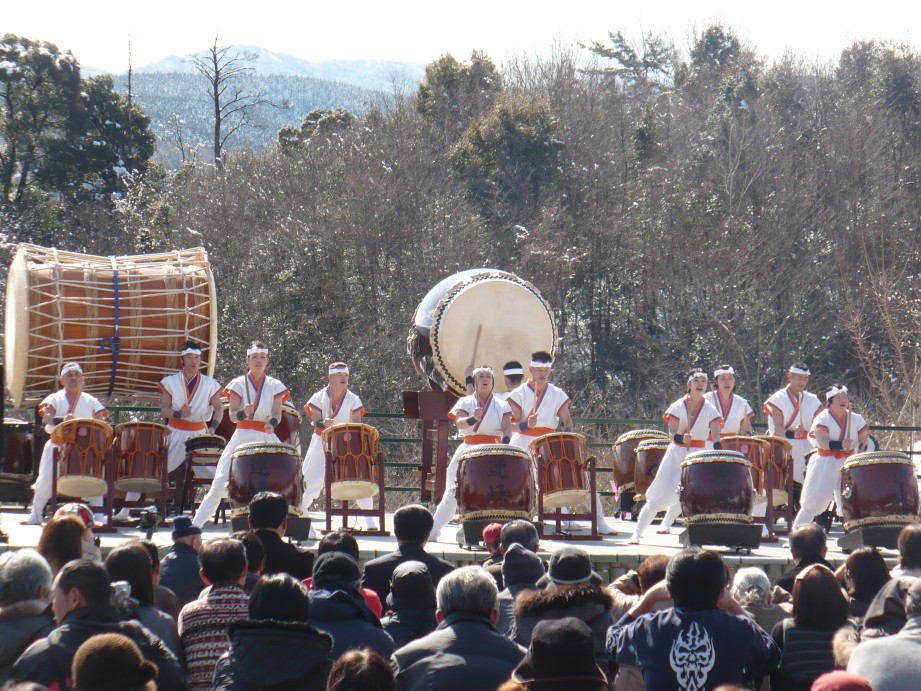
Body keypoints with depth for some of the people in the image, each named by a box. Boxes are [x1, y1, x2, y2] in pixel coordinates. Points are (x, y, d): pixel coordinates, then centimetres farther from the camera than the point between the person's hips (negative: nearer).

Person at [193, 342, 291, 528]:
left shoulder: (275, 386, 8)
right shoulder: (239, 384, 4)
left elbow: (277, 413, -3)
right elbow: (232, 415, -4)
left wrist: (272, 423, -27)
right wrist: (243, 414, -28)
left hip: (267, 439, 2)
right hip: (242, 438, -2)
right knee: (220, 484, -9)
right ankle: (194, 526, -5)